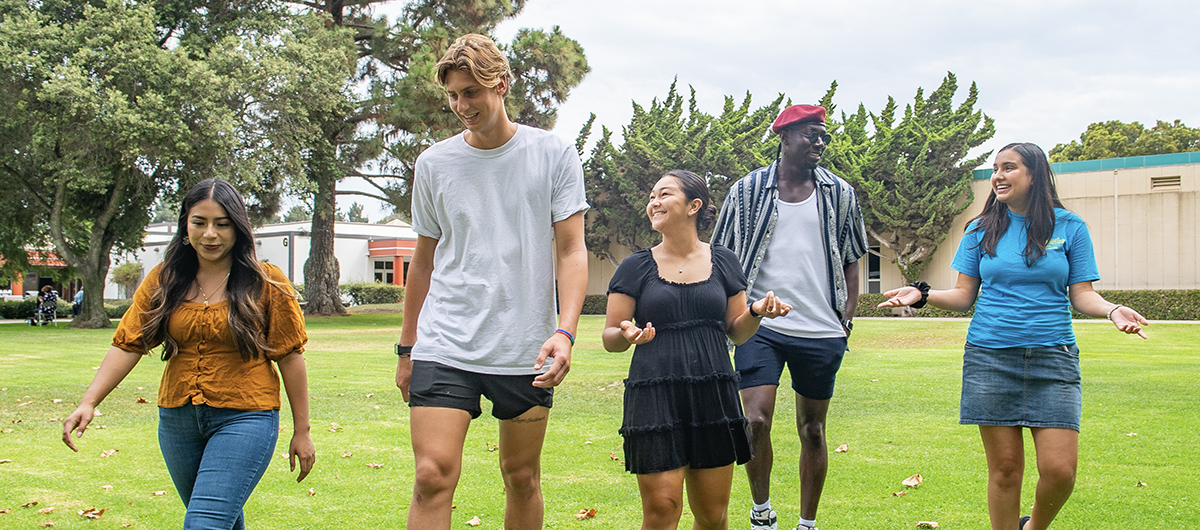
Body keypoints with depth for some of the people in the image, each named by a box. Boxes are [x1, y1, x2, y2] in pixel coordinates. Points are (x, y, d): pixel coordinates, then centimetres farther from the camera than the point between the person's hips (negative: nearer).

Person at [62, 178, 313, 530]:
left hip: (244, 419, -5)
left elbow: (289, 356, -3)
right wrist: (88, 403, -15)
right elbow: (127, 344, -2)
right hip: (178, 419, 5)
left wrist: (301, 431, -2)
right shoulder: (163, 281, 4)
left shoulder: (266, 283, -5)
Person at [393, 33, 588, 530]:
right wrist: (406, 349, 17)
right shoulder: (433, 164, 7)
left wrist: (564, 331, -16)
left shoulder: (554, 155, 1)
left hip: (526, 351, 0)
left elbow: (571, 252, -1)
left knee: (522, 477, 10)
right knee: (433, 476, -10)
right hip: (444, 346, 1)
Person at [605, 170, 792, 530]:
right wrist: (627, 335, -18)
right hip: (655, 395, -2)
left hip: (713, 394, 2)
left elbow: (737, 332, 15)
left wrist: (757, 311, -6)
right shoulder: (636, 267, 5)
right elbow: (610, 338, 4)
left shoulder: (723, 263, 11)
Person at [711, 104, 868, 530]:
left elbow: (850, 261, 15)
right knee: (756, 420, -14)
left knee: (812, 430, 9)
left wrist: (847, 317, 5)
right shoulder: (748, 191, 2)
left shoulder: (839, 195, 7)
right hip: (761, 326, -2)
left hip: (822, 332, 2)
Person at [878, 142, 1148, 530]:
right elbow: (964, 295, 8)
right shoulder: (981, 230, 8)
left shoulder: (1069, 227, 5)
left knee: (1059, 469, -6)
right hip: (990, 358, 1)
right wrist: (923, 295, -9)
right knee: (1004, 470, 2)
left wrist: (1112, 310, -15)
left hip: (1052, 356, 0)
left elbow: (1082, 295, 5)